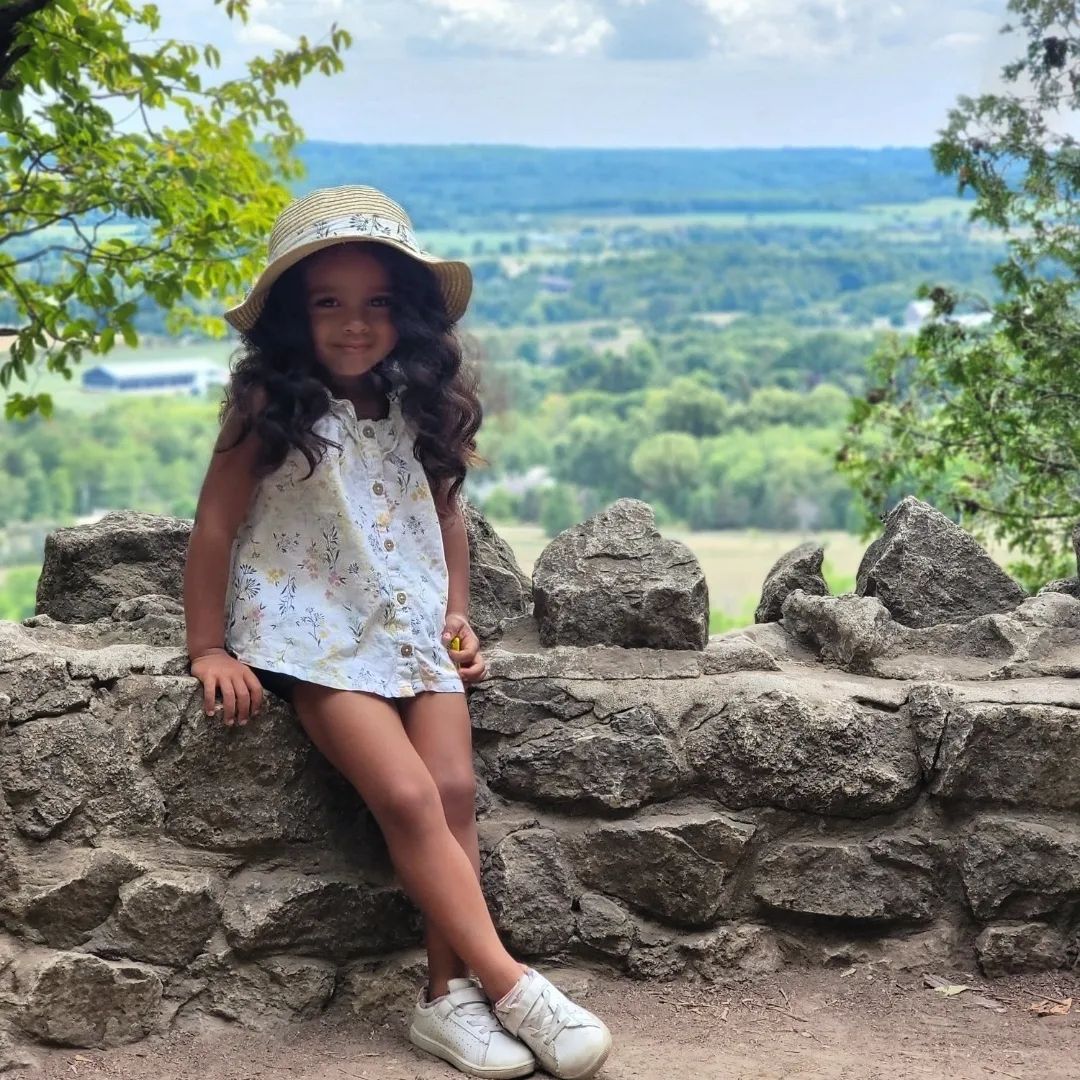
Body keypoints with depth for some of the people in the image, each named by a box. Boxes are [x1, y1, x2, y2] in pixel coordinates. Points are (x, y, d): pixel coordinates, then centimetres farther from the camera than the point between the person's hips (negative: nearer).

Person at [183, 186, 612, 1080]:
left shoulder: (423, 410, 6)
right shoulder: (270, 410, -6)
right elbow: (216, 523, -3)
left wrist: (458, 617, 11)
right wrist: (209, 649, -3)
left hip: (416, 626, 4)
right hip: (316, 629, -4)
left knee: (455, 789, -16)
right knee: (408, 797, -19)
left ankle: (451, 994, -12)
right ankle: (510, 984, -16)